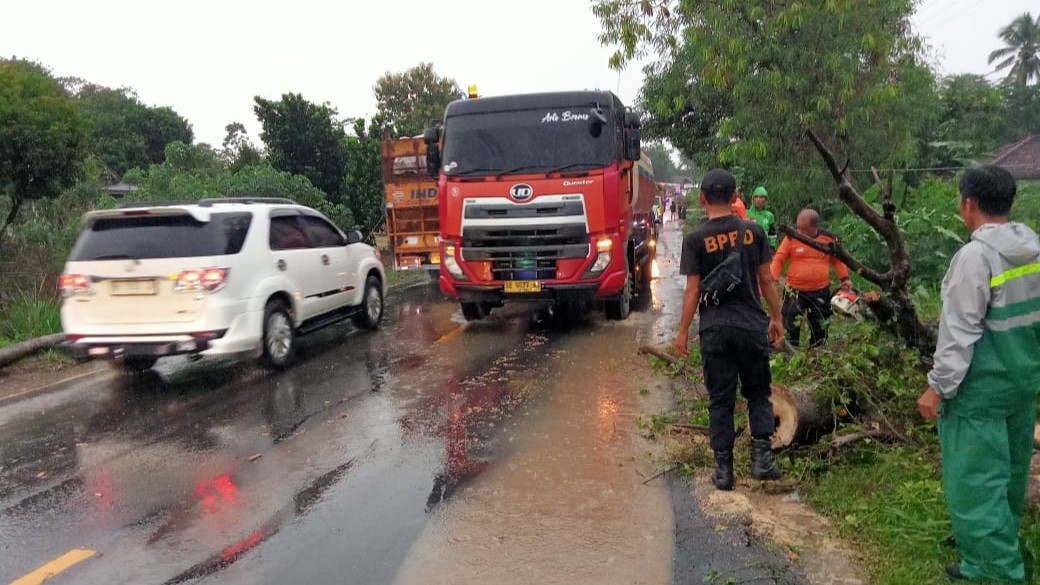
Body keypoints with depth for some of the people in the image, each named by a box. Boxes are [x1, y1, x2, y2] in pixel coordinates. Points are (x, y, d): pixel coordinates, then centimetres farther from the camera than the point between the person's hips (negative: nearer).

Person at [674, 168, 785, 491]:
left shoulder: (695, 238, -6)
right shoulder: (753, 231, 1)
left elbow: (693, 290, -7)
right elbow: (766, 280, 4)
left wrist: (683, 331, 1)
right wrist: (776, 318, 15)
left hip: (715, 328, -1)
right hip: (752, 325, 2)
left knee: (720, 400, 7)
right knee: (758, 393, 16)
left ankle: (724, 468, 12)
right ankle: (761, 457, 5)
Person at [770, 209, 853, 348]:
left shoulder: (829, 238, -1)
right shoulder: (791, 237, -8)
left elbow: (837, 259, 14)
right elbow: (779, 259, -5)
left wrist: (845, 278, 6)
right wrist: (773, 278, -18)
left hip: (821, 292, 3)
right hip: (795, 291, -2)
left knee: (820, 331, 12)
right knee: (791, 327, -6)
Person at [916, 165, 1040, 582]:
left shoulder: (975, 255, -21)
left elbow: (960, 332, -21)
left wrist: (937, 387, -15)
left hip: (980, 388, -9)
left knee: (976, 479, 0)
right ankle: (999, 542, 38)